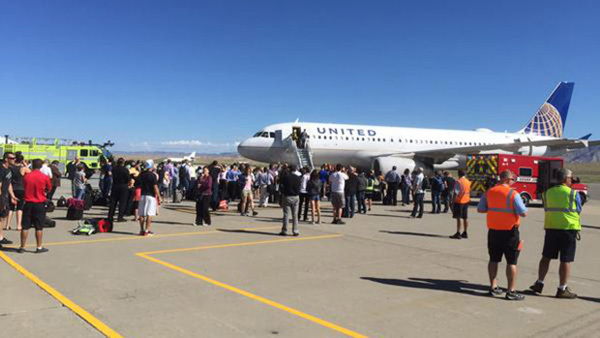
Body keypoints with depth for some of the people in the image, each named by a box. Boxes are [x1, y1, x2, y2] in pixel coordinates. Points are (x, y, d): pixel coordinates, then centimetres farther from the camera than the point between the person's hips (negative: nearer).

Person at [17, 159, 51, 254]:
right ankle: (39, 247, 9)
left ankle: (22, 247, 13)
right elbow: (48, 189, 6)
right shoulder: (45, 177, -8)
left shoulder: (26, 176, -2)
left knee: (25, 226, 8)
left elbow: (24, 187, 12)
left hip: (28, 203, 2)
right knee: (39, 227, 4)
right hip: (40, 204, -2)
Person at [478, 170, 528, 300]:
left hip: (493, 231, 5)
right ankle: (511, 291, 5)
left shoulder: (489, 193, 2)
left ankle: (493, 287, 22)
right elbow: (524, 213, -15)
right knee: (511, 262, 3)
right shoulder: (513, 194, -14)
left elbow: (480, 209, 7)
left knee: (494, 259, 15)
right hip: (509, 231, -5)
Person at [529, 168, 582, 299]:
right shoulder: (574, 194, -7)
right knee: (566, 260, 3)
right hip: (569, 228, -4)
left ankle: (539, 283, 15)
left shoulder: (547, 193, 5)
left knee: (546, 257, 14)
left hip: (551, 228, 4)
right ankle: (562, 289, 7)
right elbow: (578, 211, 1)